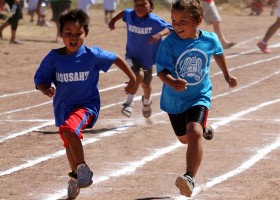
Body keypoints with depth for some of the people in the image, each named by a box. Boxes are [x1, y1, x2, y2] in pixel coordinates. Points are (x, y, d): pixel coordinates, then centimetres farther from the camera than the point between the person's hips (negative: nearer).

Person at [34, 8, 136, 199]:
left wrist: (133, 79, 3)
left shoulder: (92, 55, -15)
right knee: (69, 144, 23)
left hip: (86, 104, -5)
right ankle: (76, 176, 48)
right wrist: (46, 89, -26)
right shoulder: (54, 58, -11)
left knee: (69, 129, -33)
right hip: (63, 107, 5)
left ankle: (83, 168, -18)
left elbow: (117, 59, -1)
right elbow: (40, 79, -4)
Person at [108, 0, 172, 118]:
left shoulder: (154, 21, -23)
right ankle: (129, 103, -15)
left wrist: (159, 34, -46)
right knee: (139, 75, -29)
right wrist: (113, 21, 11)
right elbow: (124, 13, 11)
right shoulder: (130, 15, -12)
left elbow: (169, 28, -30)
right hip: (132, 56, 0)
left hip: (148, 58, 0)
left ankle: (146, 101, 53)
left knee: (145, 85, 18)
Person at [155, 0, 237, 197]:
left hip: (199, 96, -2)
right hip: (175, 99, 2)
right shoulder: (169, 43, -21)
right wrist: (171, 82, -48)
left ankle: (190, 178, -30)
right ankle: (203, 127, 59)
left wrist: (227, 74, 23)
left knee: (194, 133, -26)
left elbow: (218, 53, 11)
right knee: (184, 138, 23)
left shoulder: (210, 40, -13)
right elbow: (162, 70, -27)